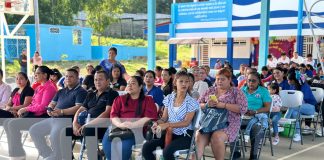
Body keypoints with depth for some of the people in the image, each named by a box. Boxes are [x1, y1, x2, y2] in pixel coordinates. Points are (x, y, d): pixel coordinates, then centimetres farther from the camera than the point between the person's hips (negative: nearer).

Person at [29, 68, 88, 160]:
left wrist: (62, 111, -20)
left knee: (54, 135, -34)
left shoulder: (80, 91, 0)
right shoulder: (61, 91, 26)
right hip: (53, 119, 9)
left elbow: (78, 108, -13)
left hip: (67, 119, -9)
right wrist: (49, 110, 0)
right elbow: (52, 103, 24)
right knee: (34, 130, 0)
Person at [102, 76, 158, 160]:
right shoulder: (119, 99, 22)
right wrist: (120, 124, -15)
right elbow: (113, 115, 9)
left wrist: (133, 124, -17)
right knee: (107, 142, -28)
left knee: (125, 144, -33)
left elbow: (151, 117, -2)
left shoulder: (148, 100, 13)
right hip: (118, 127, 3)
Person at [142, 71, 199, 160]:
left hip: (184, 135, -4)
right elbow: (164, 118, 10)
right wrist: (157, 123, -14)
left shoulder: (191, 102, -6)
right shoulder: (169, 98, 7)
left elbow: (186, 122, -14)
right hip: (170, 133, 5)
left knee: (167, 151, -34)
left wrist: (168, 124, -27)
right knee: (146, 148, -18)